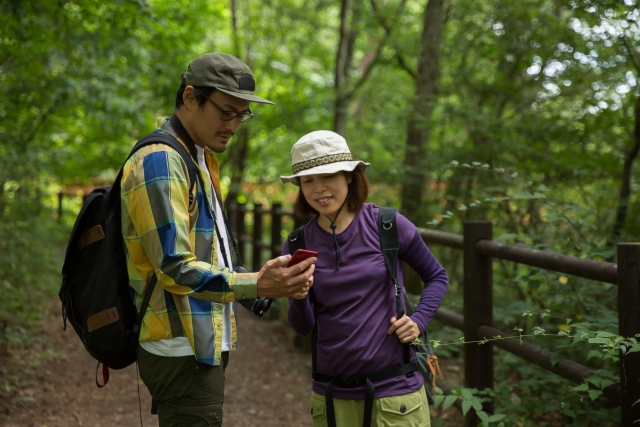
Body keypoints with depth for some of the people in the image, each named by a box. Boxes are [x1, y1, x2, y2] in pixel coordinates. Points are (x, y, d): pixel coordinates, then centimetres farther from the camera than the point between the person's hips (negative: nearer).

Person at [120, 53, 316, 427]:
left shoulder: (200, 159, 16)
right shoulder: (160, 161, -16)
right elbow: (175, 269, -22)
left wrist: (275, 283, 12)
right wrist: (257, 286, -31)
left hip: (205, 344, 10)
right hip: (183, 352, -10)